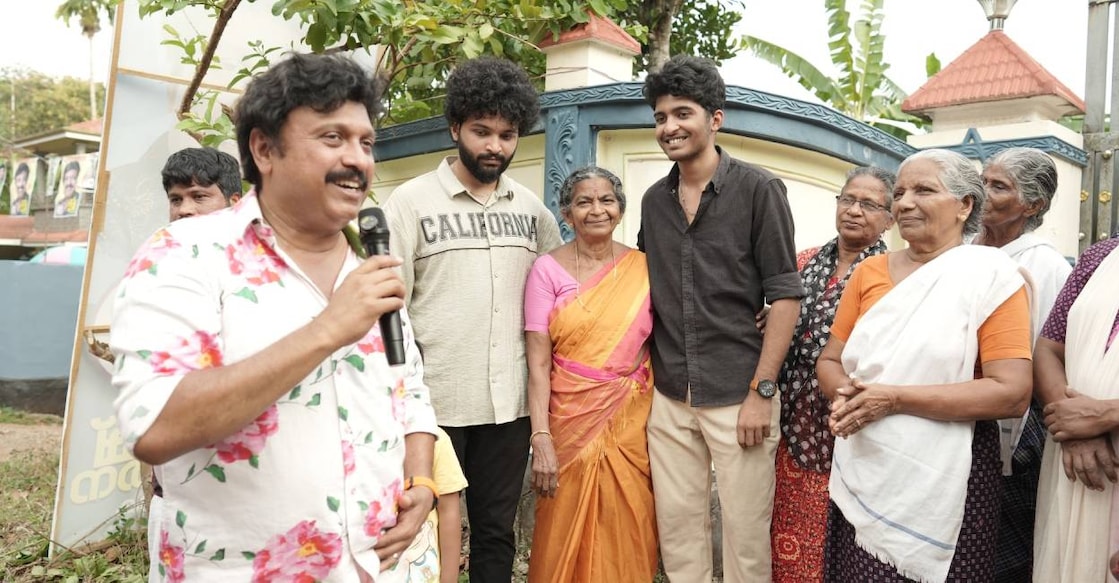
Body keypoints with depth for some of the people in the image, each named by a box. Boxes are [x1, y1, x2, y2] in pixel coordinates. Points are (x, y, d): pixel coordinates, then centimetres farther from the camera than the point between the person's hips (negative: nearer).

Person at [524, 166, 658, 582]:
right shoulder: (548, 269, -4)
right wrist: (541, 438, -15)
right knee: (567, 539, 9)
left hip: (630, 422, 2)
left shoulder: (644, 268, 2)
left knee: (627, 539, 10)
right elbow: (538, 362, -8)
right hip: (571, 421, -2)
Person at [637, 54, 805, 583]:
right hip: (669, 398, 5)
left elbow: (785, 295, -7)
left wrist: (761, 391, -12)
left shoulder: (758, 189, -5)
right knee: (678, 531, 11)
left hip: (737, 396, -4)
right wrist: (650, 374, 9)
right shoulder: (654, 200, 10)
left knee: (746, 537, 5)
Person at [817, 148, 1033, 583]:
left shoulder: (991, 275, -8)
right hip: (861, 473, 4)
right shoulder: (869, 272, 6)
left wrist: (893, 398, -20)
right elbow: (830, 360, 10)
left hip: (942, 481, -4)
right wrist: (845, 395, -13)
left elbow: (1013, 393, -16)